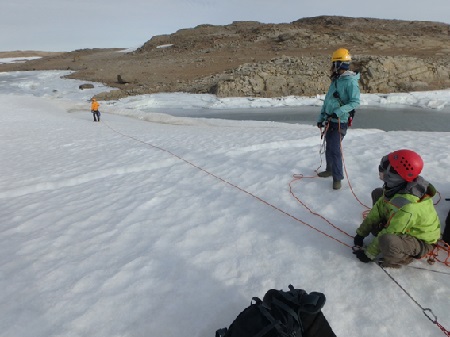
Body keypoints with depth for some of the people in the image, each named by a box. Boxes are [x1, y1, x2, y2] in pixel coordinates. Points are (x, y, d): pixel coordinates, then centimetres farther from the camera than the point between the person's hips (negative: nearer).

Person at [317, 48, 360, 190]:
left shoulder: (350, 81, -14)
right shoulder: (335, 80, 12)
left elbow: (355, 102, -20)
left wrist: (338, 112, -29)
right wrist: (321, 117, 18)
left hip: (339, 122, -8)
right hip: (329, 120, 8)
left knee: (335, 149, -10)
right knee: (329, 147, 16)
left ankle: (337, 178, 0)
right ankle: (330, 169, 33)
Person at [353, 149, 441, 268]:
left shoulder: (407, 208, -40)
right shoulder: (396, 187, -15)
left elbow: (389, 234, -30)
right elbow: (378, 209, -4)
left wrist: (369, 253, -17)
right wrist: (361, 233, 1)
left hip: (421, 243, -8)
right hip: (404, 227, 8)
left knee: (387, 241, -41)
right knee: (377, 194, 6)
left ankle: (400, 258, -6)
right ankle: (381, 232, 12)